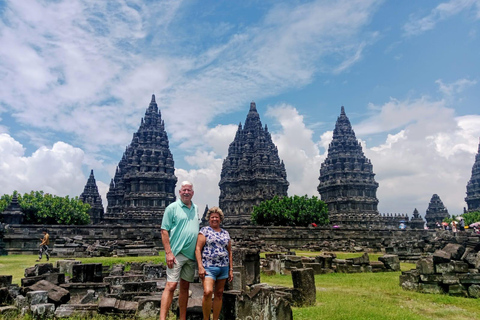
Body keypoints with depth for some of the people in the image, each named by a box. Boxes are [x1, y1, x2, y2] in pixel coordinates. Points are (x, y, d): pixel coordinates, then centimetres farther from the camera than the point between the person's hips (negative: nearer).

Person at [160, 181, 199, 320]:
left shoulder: (196, 209, 13)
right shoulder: (172, 207, -4)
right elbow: (164, 231, -8)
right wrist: (168, 252, -16)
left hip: (191, 255, 6)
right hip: (176, 253, -5)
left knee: (185, 286, 13)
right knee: (171, 285, -10)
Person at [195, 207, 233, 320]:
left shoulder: (225, 233, 15)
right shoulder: (205, 230, 3)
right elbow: (198, 249, -4)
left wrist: (231, 269, 13)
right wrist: (200, 267, -13)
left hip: (224, 267, 5)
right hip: (209, 267, -4)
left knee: (219, 294, 6)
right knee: (208, 292, -18)